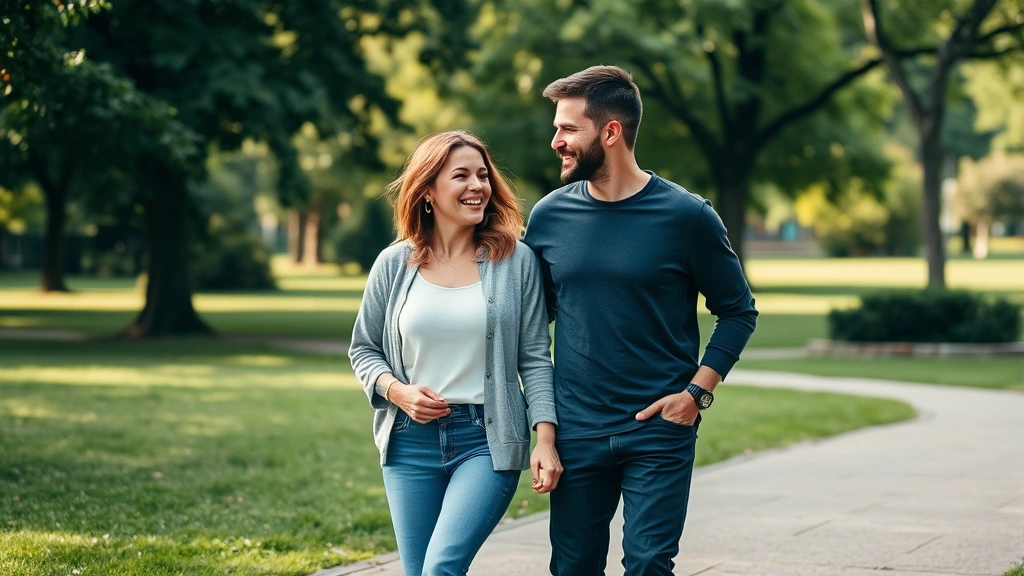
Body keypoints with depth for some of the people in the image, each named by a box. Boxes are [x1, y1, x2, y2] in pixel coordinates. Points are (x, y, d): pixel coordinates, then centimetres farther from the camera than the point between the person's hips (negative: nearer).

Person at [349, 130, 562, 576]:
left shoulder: (515, 261, -2)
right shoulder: (394, 264, 2)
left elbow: (535, 358, -1)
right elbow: (363, 349, 12)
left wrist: (546, 438, -11)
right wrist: (396, 390, -8)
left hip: (487, 440, -3)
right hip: (411, 440, 3)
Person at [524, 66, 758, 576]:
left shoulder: (686, 216, -6)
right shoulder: (548, 216, 3)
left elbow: (738, 310, 2)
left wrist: (697, 391, -9)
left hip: (659, 433, -3)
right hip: (576, 433, 3)